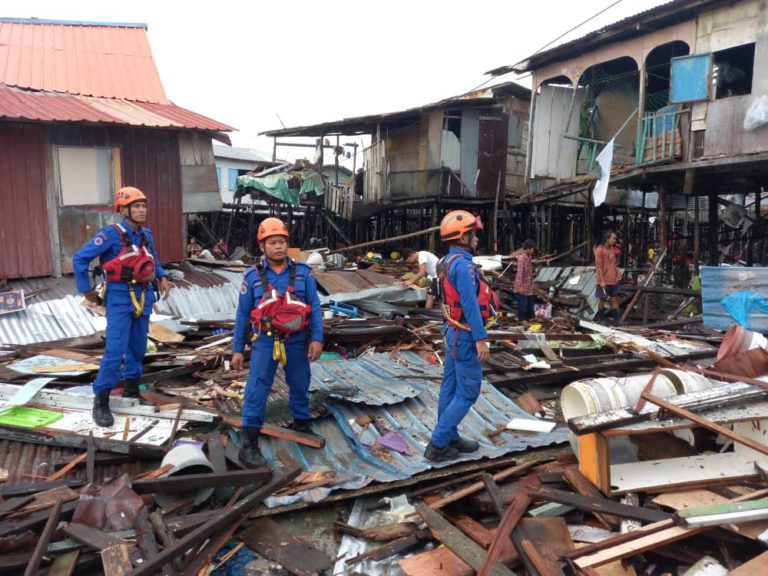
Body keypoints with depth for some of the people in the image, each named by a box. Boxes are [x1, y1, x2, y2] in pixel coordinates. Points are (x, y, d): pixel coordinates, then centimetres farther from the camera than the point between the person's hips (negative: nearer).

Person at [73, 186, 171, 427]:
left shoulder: (146, 234, 4)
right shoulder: (111, 233, -15)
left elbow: (153, 259, 23)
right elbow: (80, 259, -12)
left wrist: (162, 277, 6)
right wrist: (86, 290, -8)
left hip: (143, 297, 6)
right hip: (119, 299, -6)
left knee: (138, 347, 14)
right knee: (115, 351, -10)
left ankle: (132, 387, 32)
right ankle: (101, 401, 1)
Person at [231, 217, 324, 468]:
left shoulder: (303, 272, -3)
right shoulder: (253, 276, -4)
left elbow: (315, 307, -3)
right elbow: (242, 315, 1)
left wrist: (317, 338, -12)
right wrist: (237, 349, 1)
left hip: (296, 340, 2)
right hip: (265, 340, -2)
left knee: (300, 385, 17)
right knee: (257, 388, -7)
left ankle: (301, 423, 41)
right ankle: (249, 442, 2)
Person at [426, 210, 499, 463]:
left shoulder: (447, 262, 9)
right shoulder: (463, 264, -21)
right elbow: (470, 304, -25)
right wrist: (480, 338, -23)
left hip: (453, 331, 10)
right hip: (465, 335, -10)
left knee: (451, 387, 14)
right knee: (467, 392, -3)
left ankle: (450, 437, 26)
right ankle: (438, 445, 1)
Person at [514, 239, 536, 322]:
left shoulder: (529, 257, 8)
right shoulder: (521, 259, -19)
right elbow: (520, 273, -21)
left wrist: (532, 282, 18)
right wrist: (520, 286, -22)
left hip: (529, 285, 9)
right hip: (522, 285, -9)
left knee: (530, 301, 16)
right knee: (522, 302, 0)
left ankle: (531, 316, 27)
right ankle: (522, 319, 9)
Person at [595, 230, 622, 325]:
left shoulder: (612, 249, 11)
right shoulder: (599, 250, -13)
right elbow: (598, 267, -15)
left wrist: (618, 273, 3)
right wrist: (602, 281, -18)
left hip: (613, 280, 7)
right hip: (604, 282, -7)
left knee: (615, 299, 7)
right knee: (602, 299, 4)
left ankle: (616, 319, 12)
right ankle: (601, 319, 16)